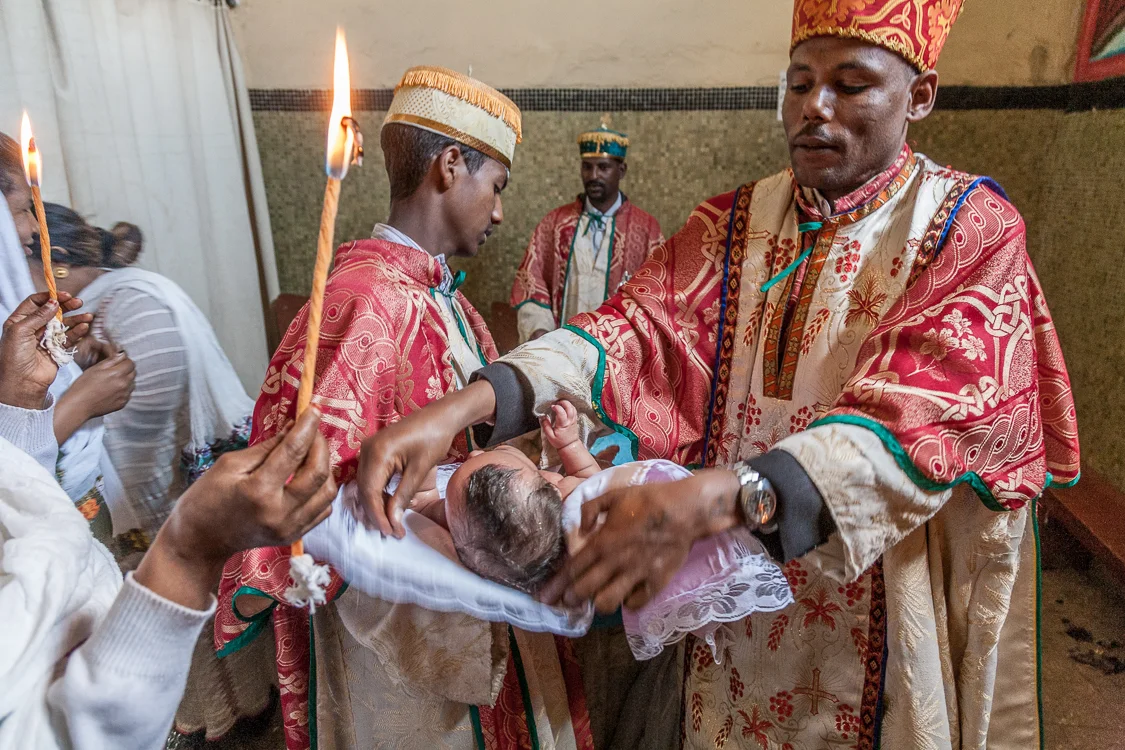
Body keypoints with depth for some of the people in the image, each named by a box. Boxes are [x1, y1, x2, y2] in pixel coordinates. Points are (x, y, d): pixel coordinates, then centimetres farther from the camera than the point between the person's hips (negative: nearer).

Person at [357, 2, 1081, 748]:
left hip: (888, 617, -2)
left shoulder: (972, 230, -10)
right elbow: (638, 324, -15)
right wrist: (467, 402, -32)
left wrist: (709, 498, -41)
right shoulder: (733, 225, 0)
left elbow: (917, 413, -25)